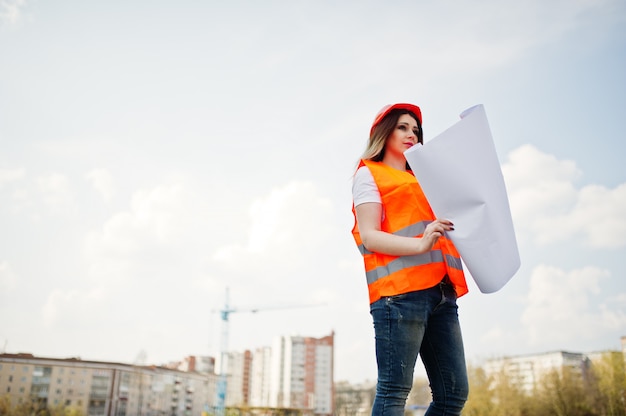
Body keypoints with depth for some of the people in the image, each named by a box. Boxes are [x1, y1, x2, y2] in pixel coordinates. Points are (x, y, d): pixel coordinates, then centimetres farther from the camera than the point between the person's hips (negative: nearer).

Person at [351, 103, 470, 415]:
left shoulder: (421, 182, 30)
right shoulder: (369, 174, 10)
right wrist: (420, 244, -20)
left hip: (440, 291, 7)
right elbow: (369, 237, -5)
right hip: (400, 291, -7)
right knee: (394, 390, -9)